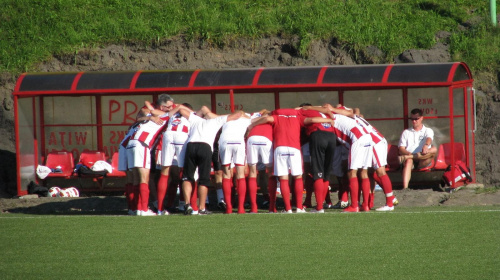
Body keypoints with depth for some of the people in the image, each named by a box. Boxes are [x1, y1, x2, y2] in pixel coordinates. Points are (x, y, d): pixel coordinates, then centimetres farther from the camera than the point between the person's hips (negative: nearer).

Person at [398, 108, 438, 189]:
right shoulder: (406, 132, 23)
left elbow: (429, 139, -7)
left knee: (434, 149, -30)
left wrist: (426, 145, -34)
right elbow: (401, 149, 11)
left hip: (423, 161, 0)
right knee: (408, 161, -37)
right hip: (409, 156, 0)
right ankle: (405, 188, -57)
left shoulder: (427, 131, 18)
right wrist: (408, 153, -14)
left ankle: (406, 157, -43)